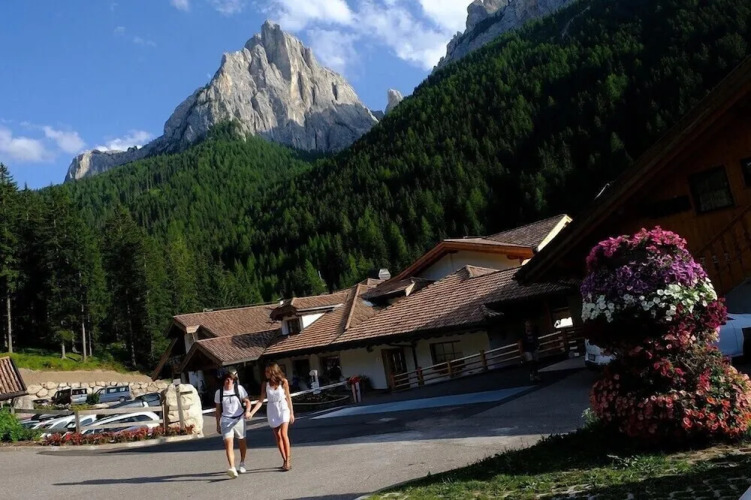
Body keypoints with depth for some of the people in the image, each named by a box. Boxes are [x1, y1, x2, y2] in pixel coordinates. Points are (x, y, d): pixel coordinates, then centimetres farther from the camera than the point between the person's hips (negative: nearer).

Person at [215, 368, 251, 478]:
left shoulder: (239, 389, -3)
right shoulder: (219, 392, 1)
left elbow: (247, 401, 0)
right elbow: (218, 409, 9)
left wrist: (247, 411, -21)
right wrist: (218, 424, 10)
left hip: (239, 418, 0)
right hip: (226, 420, 0)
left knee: (241, 442, 13)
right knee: (228, 442, -17)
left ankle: (242, 464, 34)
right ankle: (232, 468, -26)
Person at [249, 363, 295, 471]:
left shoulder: (283, 382, -8)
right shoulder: (265, 385, -2)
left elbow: (288, 397, -1)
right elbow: (261, 400, -5)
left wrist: (291, 413, 2)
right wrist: (252, 412, -17)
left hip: (283, 409, -3)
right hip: (272, 411, 3)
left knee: (283, 434, -15)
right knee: (277, 437, 5)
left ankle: (288, 460, -9)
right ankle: (285, 460, 14)